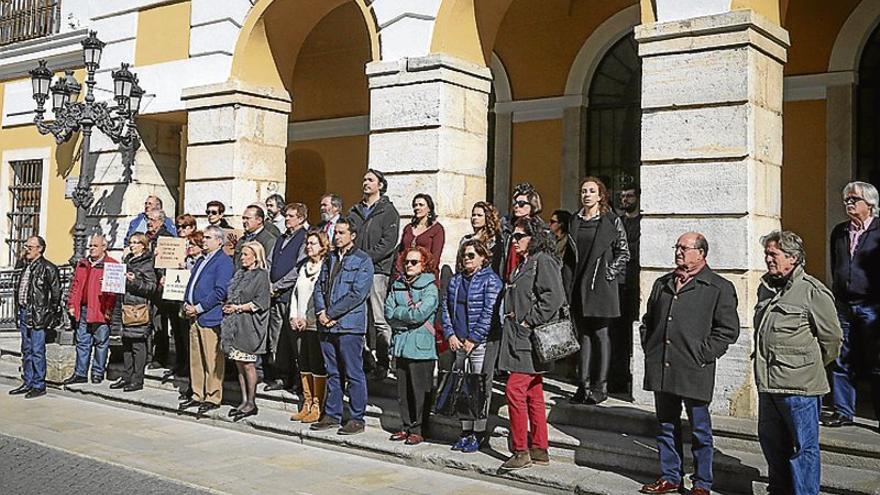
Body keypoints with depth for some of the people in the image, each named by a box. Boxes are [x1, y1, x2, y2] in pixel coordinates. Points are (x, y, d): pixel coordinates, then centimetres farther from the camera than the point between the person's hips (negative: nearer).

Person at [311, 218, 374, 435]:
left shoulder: (363, 261, -4)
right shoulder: (330, 259, 17)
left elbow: (357, 294, -13)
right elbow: (319, 287, 14)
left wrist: (331, 314, -13)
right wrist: (321, 311, -4)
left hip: (350, 325, -6)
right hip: (327, 326, 7)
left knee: (354, 374, -1)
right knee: (332, 372, 13)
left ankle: (357, 419, 6)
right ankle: (332, 415, 22)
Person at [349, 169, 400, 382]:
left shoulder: (388, 211, 2)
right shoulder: (355, 211, 19)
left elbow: (388, 243, -8)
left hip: (377, 270, -5)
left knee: (379, 320, -7)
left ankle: (383, 363, -2)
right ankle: (366, 361, 13)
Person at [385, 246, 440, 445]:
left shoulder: (429, 288, -5)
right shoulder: (397, 285, 13)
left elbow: (419, 314, -17)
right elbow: (388, 312, 5)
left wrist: (399, 312, -4)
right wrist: (409, 312, -8)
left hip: (421, 347, -6)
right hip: (400, 344, 6)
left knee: (420, 390, -2)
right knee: (403, 390, 11)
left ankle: (418, 430, 7)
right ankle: (407, 426, 22)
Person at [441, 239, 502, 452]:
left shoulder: (491, 280, -6)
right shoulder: (455, 280, 14)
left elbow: (490, 313, -12)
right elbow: (445, 307, 14)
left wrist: (473, 339, -14)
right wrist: (450, 334, 1)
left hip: (481, 344, -6)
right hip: (458, 343, 6)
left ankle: (479, 433, 8)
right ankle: (465, 432, 20)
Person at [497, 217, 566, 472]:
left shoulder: (543, 260, -11)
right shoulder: (523, 263, 19)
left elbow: (554, 296, -22)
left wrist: (529, 321, -20)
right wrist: (512, 318, 14)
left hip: (531, 339, -10)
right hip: (519, 338, 10)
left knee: (515, 389, -12)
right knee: (533, 394, 12)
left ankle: (521, 450, -4)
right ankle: (539, 450, 18)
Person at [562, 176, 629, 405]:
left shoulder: (612, 221, -2)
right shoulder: (574, 221, 12)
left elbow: (623, 252, -1)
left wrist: (609, 273, -9)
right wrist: (568, 282, 8)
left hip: (601, 286, -5)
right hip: (578, 287, 5)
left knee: (600, 334, -1)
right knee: (584, 334, 8)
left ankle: (600, 387, 6)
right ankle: (584, 384, 14)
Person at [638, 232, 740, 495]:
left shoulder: (720, 288, -2)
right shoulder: (663, 284, 16)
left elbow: (728, 329, -6)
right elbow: (648, 320, 25)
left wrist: (703, 355, -11)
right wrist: (649, 348, 12)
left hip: (694, 371, -5)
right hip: (661, 368, 6)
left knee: (700, 429, 4)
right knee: (666, 426, 13)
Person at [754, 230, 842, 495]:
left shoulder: (812, 291, -11)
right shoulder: (766, 287, 12)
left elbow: (832, 337, -4)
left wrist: (811, 367, 7)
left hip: (798, 386, -8)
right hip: (767, 383, 8)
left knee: (802, 447, 2)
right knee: (771, 441, 19)